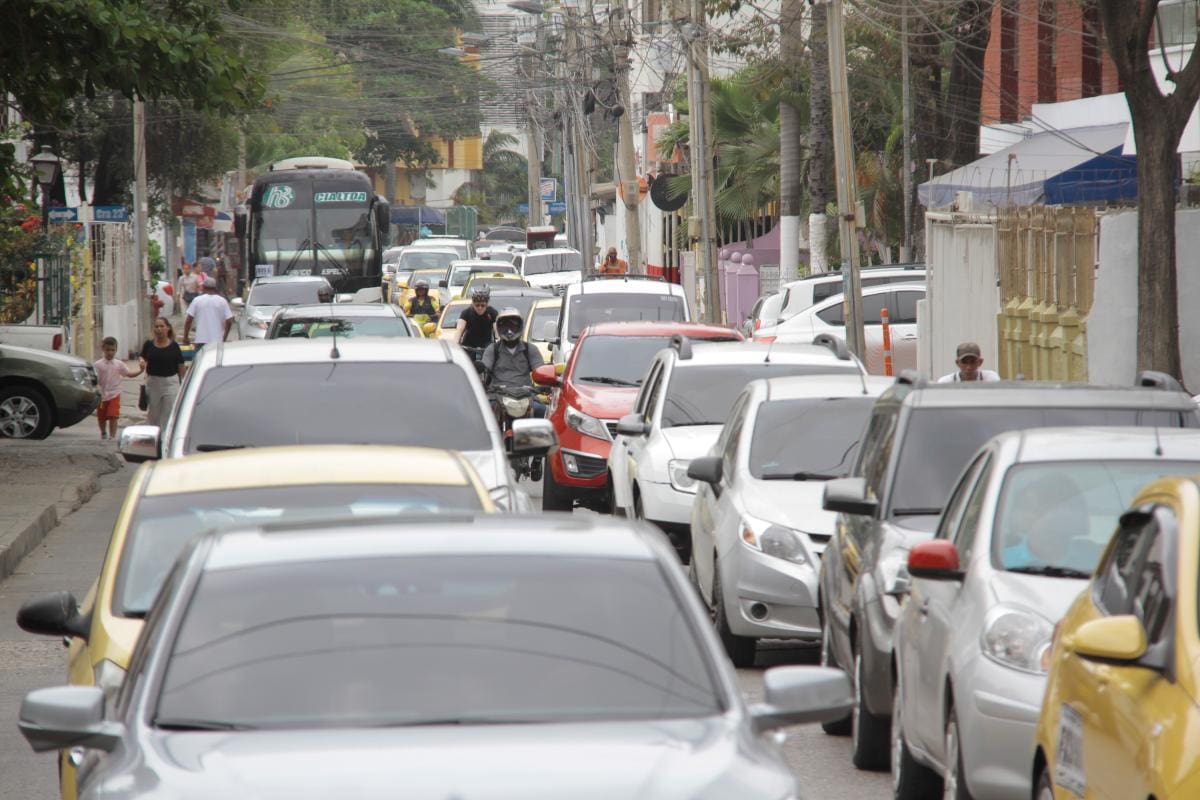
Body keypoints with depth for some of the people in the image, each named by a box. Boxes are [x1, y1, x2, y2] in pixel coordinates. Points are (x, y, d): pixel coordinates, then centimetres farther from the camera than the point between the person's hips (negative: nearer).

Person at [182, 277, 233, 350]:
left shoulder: (197, 300, 0)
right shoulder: (222, 301, 1)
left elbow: (188, 321, -1)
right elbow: (229, 321, -2)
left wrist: (185, 338, 9)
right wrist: (224, 338, 9)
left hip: (201, 341, -1)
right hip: (218, 341, 1)